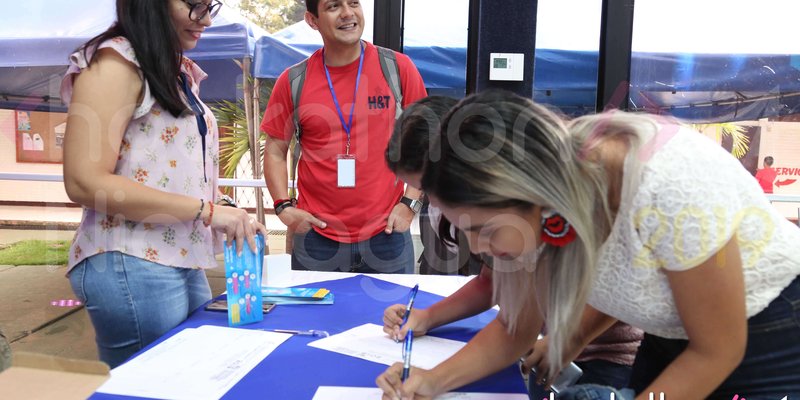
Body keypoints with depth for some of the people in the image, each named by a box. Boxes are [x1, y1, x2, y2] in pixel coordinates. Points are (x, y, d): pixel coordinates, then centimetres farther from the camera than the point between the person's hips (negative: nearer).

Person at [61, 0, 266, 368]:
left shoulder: (180, 72, 16)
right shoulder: (117, 62, -10)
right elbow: (84, 182, -18)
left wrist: (228, 218, 1)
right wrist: (206, 210, -20)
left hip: (184, 262, 8)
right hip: (133, 266, -8)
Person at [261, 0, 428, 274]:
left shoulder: (397, 67, -3)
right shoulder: (293, 81, -1)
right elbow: (275, 151, 7)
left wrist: (410, 203, -5)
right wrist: (284, 207, -6)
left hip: (386, 234, 0)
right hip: (316, 236, 1)